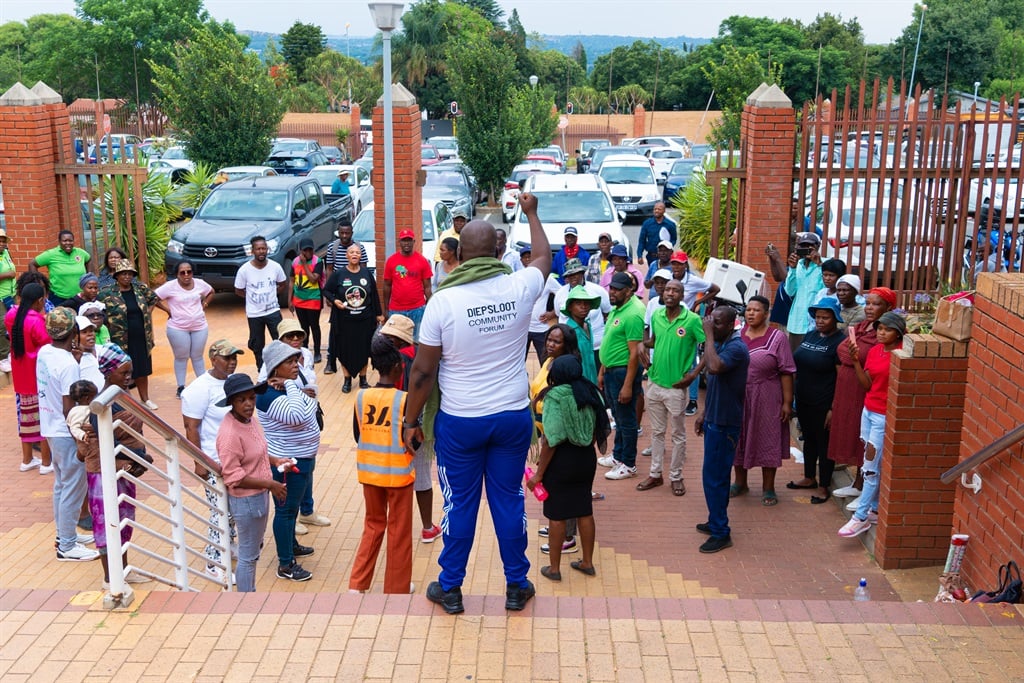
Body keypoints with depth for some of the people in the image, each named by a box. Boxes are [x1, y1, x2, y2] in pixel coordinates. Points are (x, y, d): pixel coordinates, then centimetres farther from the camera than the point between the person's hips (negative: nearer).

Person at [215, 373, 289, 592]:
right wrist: (270, 484, -21)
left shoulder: (251, 419, -1)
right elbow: (234, 478, -26)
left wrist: (275, 461, 1)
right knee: (248, 555, 7)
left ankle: (251, 593, 45)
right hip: (246, 500, -9)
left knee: (255, 549, 26)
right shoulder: (229, 433, -28)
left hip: (259, 495, 9)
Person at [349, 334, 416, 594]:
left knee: (373, 525, 21)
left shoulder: (361, 397, -5)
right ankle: (397, 588, 22)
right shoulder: (404, 400, -18)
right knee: (399, 531, 11)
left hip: (369, 472, 4)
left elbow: (357, 436, 4)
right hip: (398, 474, -4)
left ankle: (357, 584, 21)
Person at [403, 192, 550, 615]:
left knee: (459, 504, 11)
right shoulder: (519, 288, -7)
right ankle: (517, 585, 26)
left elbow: (423, 371, -10)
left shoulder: (443, 300, -14)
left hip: (459, 421, -2)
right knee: (509, 500, 14)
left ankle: (450, 588, 25)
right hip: (513, 417, 2)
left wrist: (411, 421, 3)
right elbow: (544, 258, 18)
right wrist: (531, 213, 33)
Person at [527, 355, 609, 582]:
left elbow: (551, 440, -19)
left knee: (557, 516, 6)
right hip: (587, 458, 6)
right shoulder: (591, 393, 2)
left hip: (561, 460, -6)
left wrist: (539, 473, -13)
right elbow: (598, 431, 6)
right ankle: (587, 563, 28)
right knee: (585, 512, 16)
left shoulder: (556, 397, -16)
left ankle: (554, 568, 16)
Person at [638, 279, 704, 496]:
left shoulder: (692, 320, -13)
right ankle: (655, 474, 27)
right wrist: (641, 343, -1)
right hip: (654, 383, 5)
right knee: (656, 432, 16)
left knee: (678, 435, 9)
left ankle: (676, 477, 21)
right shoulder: (656, 316, 3)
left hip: (676, 387, -5)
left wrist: (694, 373, -13)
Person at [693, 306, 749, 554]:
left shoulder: (736, 348, -20)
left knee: (714, 477, -5)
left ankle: (721, 533, 4)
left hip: (724, 424, -9)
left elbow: (714, 367, -39)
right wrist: (703, 413, 18)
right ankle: (716, 522, 30)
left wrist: (709, 335, -29)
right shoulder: (720, 345, 10)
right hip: (714, 420, 9)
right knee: (716, 476, 18)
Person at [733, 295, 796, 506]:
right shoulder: (737, 336, 5)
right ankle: (740, 482, 30)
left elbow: (786, 373, -9)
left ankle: (768, 489, 17)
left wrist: (787, 402, -12)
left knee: (767, 441, 4)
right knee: (738, 440, 13)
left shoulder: (777, 338, -7)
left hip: (766, 400, -4)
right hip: (738, 398, 4)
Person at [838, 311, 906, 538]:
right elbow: (867, 384, 5)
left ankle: (861, 517, 3)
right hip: (869, 411, 7)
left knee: (871, 467, -4)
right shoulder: (874, 351, 7)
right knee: (871, 465, 14)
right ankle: (875, 510, 26)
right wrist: (856, 360, -4)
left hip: (885, 416, -7)